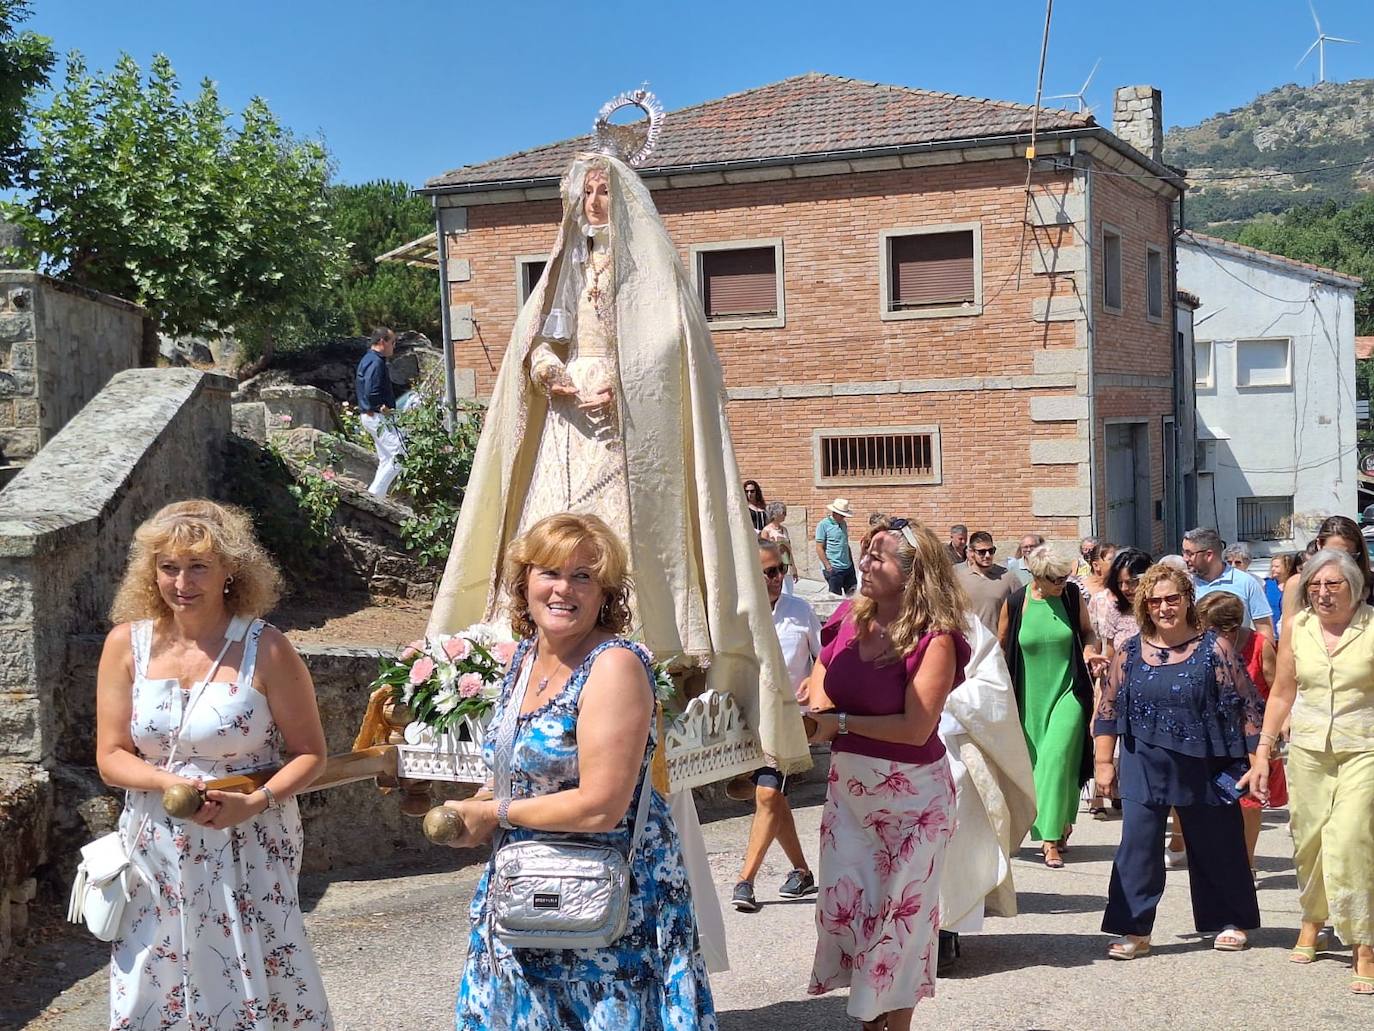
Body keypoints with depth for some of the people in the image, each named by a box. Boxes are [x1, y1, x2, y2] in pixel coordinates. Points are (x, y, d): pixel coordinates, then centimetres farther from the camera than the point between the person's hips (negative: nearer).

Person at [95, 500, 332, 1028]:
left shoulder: (264, 650, -9)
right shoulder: (127, 644, 0)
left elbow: (310, 753, -4)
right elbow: (111, 758, 1)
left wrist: (256, 801, -20)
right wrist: (172, 784, -17)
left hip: (249, 850, -2)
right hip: (157, 851, 3)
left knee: (261, 989, 1)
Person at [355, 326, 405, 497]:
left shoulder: (366, 360, 17)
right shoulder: (376, 362, -17)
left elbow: (356, 387, 24)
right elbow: (371, 392, -27)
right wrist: (382, 407, -14)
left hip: (368, 414, 11)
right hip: (378, 416, -11)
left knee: (386, 460, 15)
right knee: (399, 456, -11)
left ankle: (378, 495, 16)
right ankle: (375, 493, -10)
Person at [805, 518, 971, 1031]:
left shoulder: (934, 639, -18)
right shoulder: (849, 618, -1)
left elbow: (916, 728, -22)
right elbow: (818, 687, 12)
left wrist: (840, 723, -17)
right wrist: (816, 711, -9)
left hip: (910, 792, -6)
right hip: (847, 783, 6)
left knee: (900, 910, 6)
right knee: (845, 903, 10)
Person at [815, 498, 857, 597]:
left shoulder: (843, 523, 12)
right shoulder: (823, 525, -9)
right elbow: (819, 548, -12)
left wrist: (851, 562, 17)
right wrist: (828, 566, -16)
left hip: (847, 567, 7)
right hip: (833, 568, -7)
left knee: (851, 592, 8)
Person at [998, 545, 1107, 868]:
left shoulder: (1072, 596, -3)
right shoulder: (1015, 604, -6)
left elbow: (1088, 632, 13)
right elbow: (1001, 647, 7)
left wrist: (1089, 651, -8)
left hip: (1068, 693, -1)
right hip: (1031, 698, 1)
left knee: (1058, 758, -13)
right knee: (1035, 762, 6)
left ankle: (1052, 838, -9)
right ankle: (1054, 829, 22)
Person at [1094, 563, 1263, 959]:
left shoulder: (1213, 648, -6)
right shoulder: (1130, 653, 2)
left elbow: (1247, 705, -4)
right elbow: (1108, 709, 8)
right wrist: (1103, 762, 5)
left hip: (1203, 767, -2)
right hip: (1144, 766, 2)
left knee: (1216, 845, 11)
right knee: (1138, 845, -3)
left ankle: (1231, 923, 29)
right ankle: (1134, 930, 4)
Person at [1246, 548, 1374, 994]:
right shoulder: (1296, 625, 5)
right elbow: (1282, 693, 12)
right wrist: (1262, 752, 10)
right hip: (1308, 747, 4)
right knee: (1308, 840, 10)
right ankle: (1313, 923, 33)